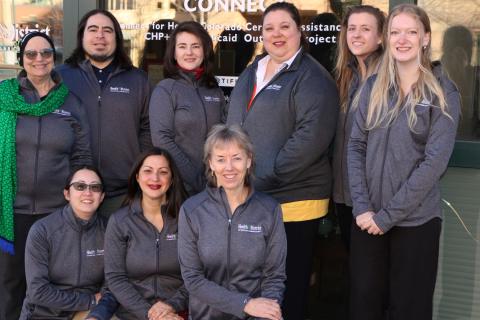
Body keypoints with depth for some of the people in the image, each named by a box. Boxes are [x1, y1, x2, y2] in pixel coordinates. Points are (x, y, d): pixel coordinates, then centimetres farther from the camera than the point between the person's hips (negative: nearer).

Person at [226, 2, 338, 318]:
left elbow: (311, 136, -20)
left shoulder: (312, 78, -8)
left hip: (293, 200, -7)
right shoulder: (251, 73, 17)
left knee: (289, 291, 5)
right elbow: (234, 128, 24)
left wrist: (265, 177, -21)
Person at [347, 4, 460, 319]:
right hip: (367, 218, 3)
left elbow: (435, 161, -12)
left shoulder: (443, 93, -5)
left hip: (415, 220, -3)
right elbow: (356, 146, 4)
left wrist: (388, 215, -14)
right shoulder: (373, 87, 6)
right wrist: (362, 207, -9)